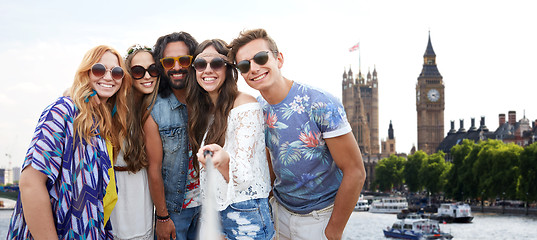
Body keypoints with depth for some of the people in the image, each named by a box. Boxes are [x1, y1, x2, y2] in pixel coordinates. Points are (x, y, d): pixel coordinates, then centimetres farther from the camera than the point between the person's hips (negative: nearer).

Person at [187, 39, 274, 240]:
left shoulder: (246, 106, -14)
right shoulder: (203, 110, 7)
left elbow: (245, 177, -21)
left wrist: (223, 159, -39)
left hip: (244, 217, -7)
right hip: (212, 211, 7)